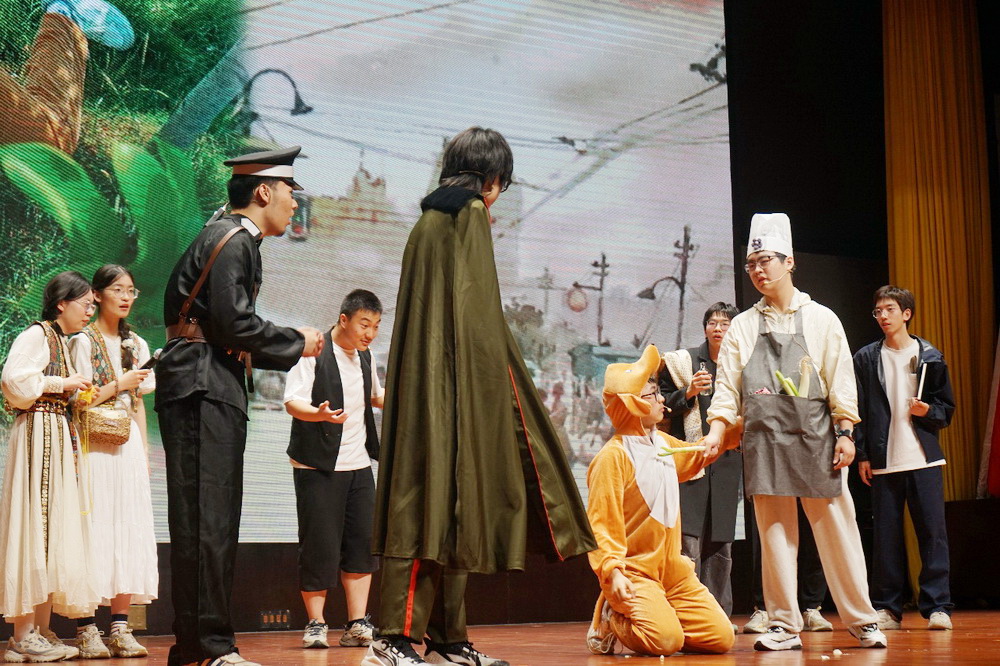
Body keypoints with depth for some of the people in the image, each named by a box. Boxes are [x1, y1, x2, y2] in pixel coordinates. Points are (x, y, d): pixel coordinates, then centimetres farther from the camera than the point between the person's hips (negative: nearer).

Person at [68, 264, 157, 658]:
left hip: (129, 445, 5)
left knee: (130, 533, 0)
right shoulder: (84, 342, 0)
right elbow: (79, 401, -6)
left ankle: (120, 627, 2)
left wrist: (145, 451, 12)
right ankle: (85, 629, -7)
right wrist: (119, 384, -7)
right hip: (95, 445, -5)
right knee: (94, 531, -9)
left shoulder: (136, 345, 17)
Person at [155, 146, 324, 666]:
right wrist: (297, 344, -6)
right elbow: (234, 324, -18)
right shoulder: (232, 240, -9)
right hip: (202, 390, -11)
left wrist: (289, 347, 14)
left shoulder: (234, 240, 23)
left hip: (214, 392, 11)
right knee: (206, 521, -11)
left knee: (215, 522, 11)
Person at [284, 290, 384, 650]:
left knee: (362, 545, 0)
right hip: (318, 467, -6)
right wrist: (320, 414, -40)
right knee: (320, 546, -4)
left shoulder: (364, 356, 13)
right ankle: (315, 623, 8)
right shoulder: (313, 353, -11)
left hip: (359, 464, 7)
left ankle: (357, 623, 5)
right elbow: (293, 401, -21)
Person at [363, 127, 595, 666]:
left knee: (439, 502, 8)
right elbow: (480, 315, -13)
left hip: (426, 382, 9)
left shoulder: (428, 222, 20)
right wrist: (497, 387, -12)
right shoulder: (470, 216, -5)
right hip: (459, 382, -9)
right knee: (441, 501, -11)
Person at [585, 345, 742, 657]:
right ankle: (610, 620, 2)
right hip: (634, 573, -8)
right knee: (666, 641, -28)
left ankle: (648, 624, 15)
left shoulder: (664, 444, 13)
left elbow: (700, 454, 36)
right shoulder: (613, 456, -13)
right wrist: (611, 572, -30)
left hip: (674, 571, 8)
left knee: (722, 637, -3)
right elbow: (601, 523, -18)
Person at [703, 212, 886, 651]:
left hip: (815, 438, -1)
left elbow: (841, 383, 5)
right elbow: (727, 386, 8)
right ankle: (784, 627, 7)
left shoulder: (821, 319, 7)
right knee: (774, 535, 1)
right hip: (764, 442, 1)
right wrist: (716, 430, -5)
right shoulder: (742, 326, 11)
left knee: (836, 531, 1)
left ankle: (862, 620, 10)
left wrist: (845, 434, -3)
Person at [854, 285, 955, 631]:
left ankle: (937, 606, 1)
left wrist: (927, 411, -9)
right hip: (883, 460, 0)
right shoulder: (866, 358, 9)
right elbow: (857, 409, 8)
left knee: (933, 531, -4)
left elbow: (947, 407, 12)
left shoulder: (930, 356, 8)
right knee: (886, 534, 1)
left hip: (923, 459, 0)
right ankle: (887, 609, 8)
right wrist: (862, 455, 1)